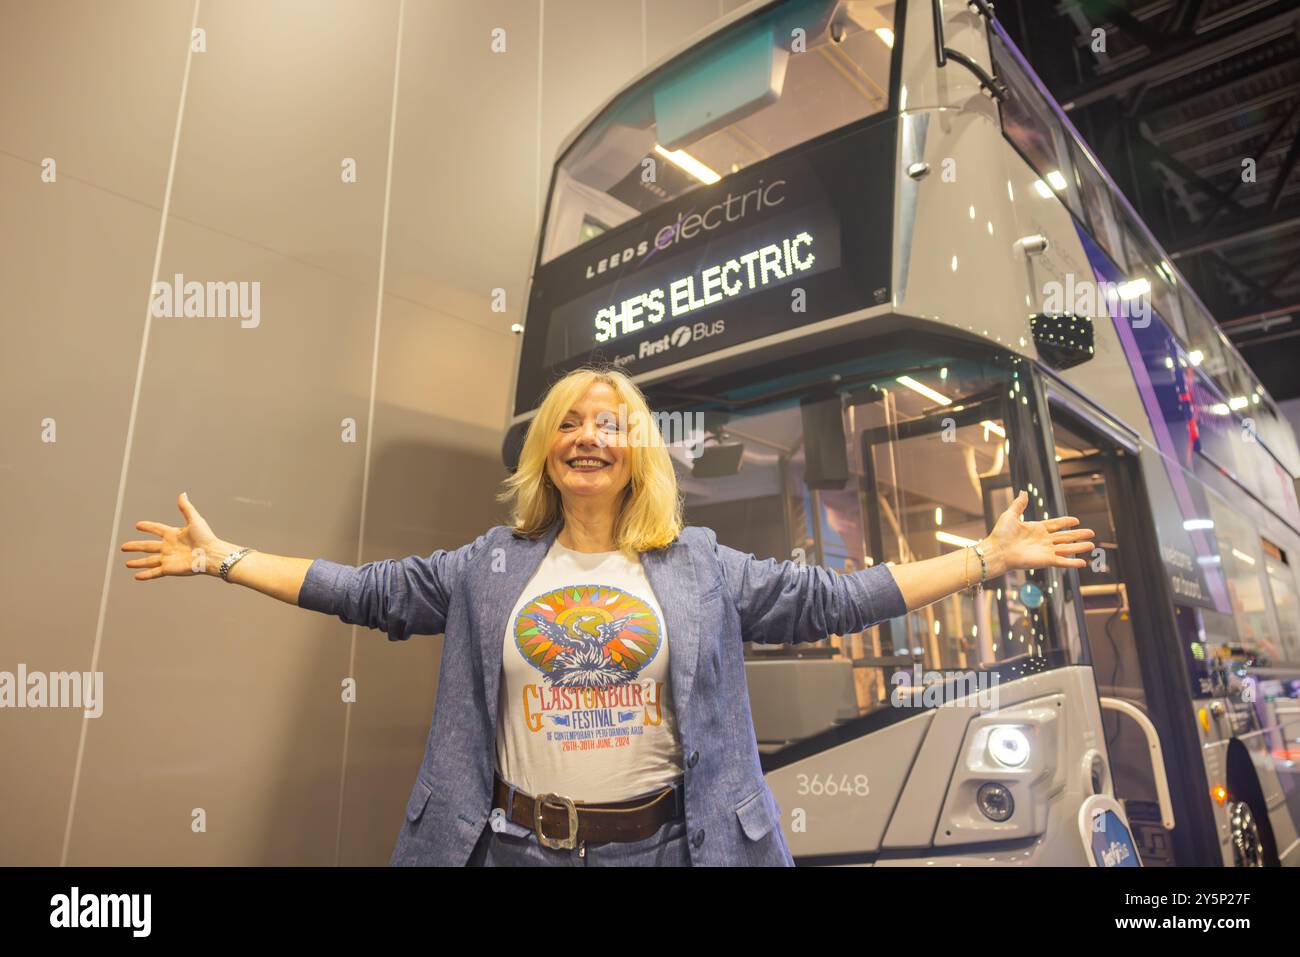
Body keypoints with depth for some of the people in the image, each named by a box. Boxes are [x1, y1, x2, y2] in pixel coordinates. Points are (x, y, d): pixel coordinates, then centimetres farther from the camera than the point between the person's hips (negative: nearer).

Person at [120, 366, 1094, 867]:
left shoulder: (701, 567, -2)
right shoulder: (490, 567, 1)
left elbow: (831, 596, -3)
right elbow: (365, 589, 4)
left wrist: (987, 558, -5)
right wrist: (222, 559, 2)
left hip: (663, 841, 0)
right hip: (518, 840, 1)